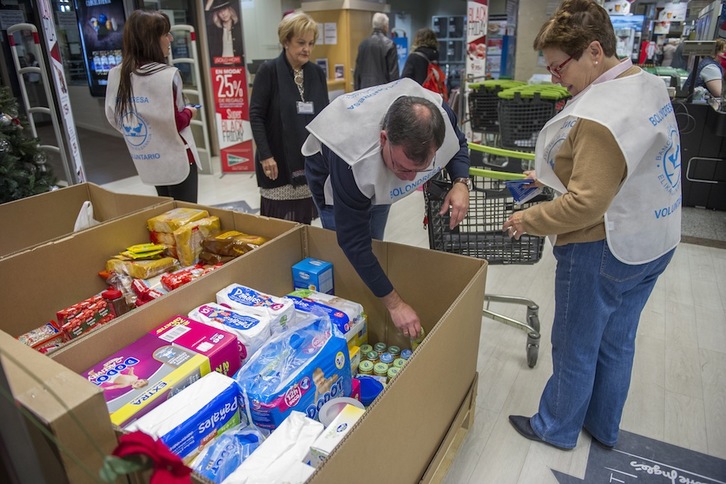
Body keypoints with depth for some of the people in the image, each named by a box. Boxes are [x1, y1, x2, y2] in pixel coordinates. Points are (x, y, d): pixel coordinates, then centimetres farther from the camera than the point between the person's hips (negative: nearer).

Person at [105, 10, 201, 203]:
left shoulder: (116, 74, 0)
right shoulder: (166, 75, -20)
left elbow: (114, 118, 8)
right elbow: (175, 124, -19)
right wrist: (189, 112, 1)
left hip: (147, 162, 7)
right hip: (176, 160, -7)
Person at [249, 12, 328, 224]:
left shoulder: (317, 72, 9)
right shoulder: (268, 71, -5)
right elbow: (256, 115, -9)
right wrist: (265, 155, -16)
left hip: (310, 159, 4)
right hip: (278, 160, -4)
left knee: (304, 222, 7)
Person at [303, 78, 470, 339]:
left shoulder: (439, 114, -34)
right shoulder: (351, 160, -47)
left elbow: (458, 144, -9)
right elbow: (353, 242, -39)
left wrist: (461, 183, -30)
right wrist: (395, 303, -35)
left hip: (376, 173, 5)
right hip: (331, 175, -4)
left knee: (374, 248, 15)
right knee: (348, 264, -4)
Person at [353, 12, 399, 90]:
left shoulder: (363, 44, 7)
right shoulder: (389, 44, -7)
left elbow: (357, 70, 11)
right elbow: (393, 71, -8)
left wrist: (357, 89, 17)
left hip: (364, 88, 5)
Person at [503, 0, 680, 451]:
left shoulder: (599, 118, -27)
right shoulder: (650, 85, 3)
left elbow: (586, 204, -30)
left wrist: (528, 220, -16)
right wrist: (553, 174, 12)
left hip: (603, 251, -9)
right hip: (654, 242, 9)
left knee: (576, 347, 11)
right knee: (617, 343, 22)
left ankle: (557, 428, 34)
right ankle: (604, 428, 43)